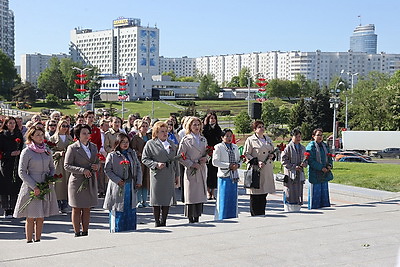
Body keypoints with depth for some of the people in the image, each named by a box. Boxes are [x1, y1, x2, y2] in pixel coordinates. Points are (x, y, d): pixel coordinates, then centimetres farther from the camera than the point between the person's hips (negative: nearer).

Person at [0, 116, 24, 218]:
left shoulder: (19, 134, 13)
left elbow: (22, 147, 14)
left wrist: (19, 152, -5)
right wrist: (10, 154, -13)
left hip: (17, 164, 3)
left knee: (16, 186, -1)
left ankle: (13, 208, 7)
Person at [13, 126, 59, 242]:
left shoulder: (47, 150, 9)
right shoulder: (26, 152, -6)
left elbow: (52, 167, 20)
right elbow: (22, 172, -8)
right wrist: (34, 187, -14)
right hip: (31, 188, -5)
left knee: (41, 217, 9)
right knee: (31, 217, -1)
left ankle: (38, 240, 17)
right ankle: (29, 241, 7)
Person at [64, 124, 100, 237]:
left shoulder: (93, 147, 11)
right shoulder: (72, 148, -6)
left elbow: (97, 162, 21)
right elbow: (67, 165, -10)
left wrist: (96, 166, -3)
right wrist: (82, 170, -18)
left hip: (90, 182, 5)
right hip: (77, 181, -5)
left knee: (87, 209, 8)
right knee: (77, 209, 2)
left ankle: (85, 233, 16)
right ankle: (77, 233, 9)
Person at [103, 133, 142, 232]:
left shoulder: (132, 153, 11)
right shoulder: (112, 155, -4)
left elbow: (138, 167, 13)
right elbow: (107, 170, -5)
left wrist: (139, 181, 2)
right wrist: (117, 180, -14)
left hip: (131, 186, 5)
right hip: (119, 187, -4)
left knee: (131, 211, 9)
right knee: (118, 211, -1)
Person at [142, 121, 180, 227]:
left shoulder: (171, 144, 14)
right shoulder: (150, 144, -2)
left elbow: (175, 160, 17)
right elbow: (144, 159, -4)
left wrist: (177, 174, 15)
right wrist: (156, 164, -17)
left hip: (170, 175, 5)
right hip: (157, 175, -5)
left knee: (168, 199, 5)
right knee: (157, 200, 0)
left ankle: (163, 222, 16)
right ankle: (157, 222, 10)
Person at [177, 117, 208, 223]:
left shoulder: (203, 139, 14)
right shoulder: (186, 140, -3)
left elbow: (207, 153, 23)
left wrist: (205, 158, 0)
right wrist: (192, 164, -12)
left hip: (202, 170, 5)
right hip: (191, 171, -5)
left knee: (200, 194, 5)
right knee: (191, 195, -4)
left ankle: (197, 217, 12)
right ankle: (190, 218, 3)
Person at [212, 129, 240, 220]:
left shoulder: (235, 147, 16)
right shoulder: (218, 147, -2)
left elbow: (239, 160, 20)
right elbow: (215, 162, -10)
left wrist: (237, 165, -4)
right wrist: (229, 165, -15)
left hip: (234, 176, 5)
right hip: (224, 175, -5)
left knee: (233, 198, 7)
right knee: (224, 199, -4)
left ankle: (233, 218, 14)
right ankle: (222, 219, 3)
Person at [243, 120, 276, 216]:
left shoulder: (268, 139, 15)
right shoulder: (250, 140, -5)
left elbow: (272, 151, 27)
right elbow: (246, 154, -7)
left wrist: (272, 155, 4)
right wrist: (256, 162, -16)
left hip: (268, 170, 6)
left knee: (264, 193, 9)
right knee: (255, 195, -4)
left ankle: (262, 214, 18)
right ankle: (255, 215, 5)